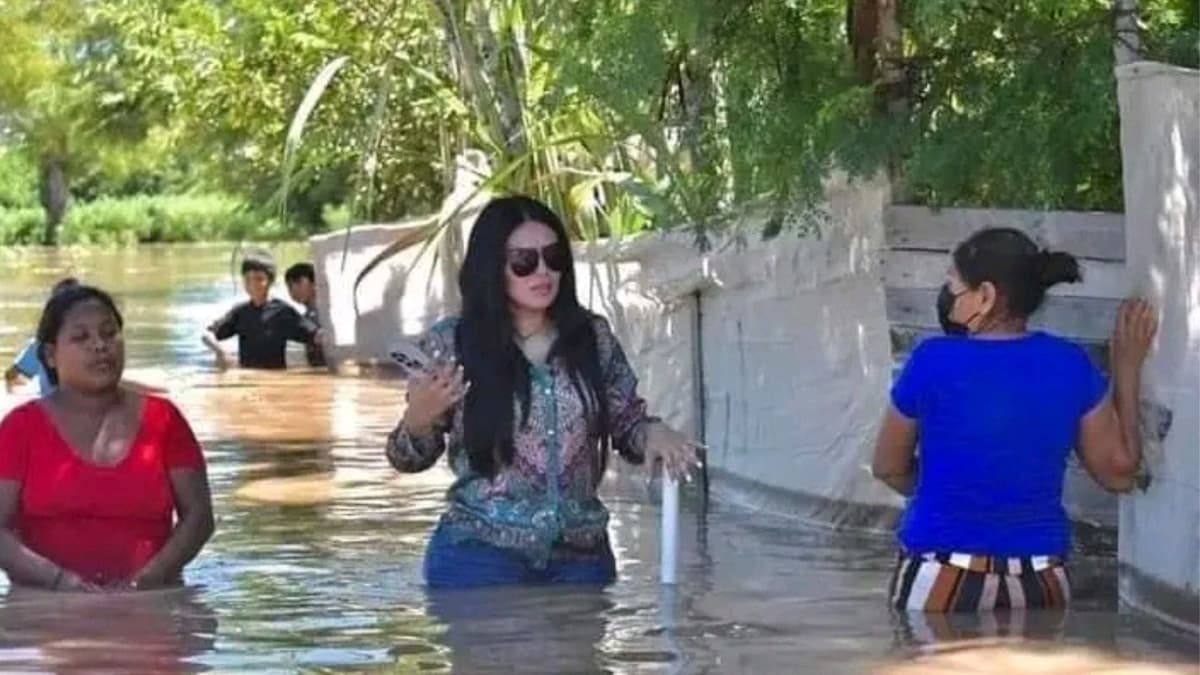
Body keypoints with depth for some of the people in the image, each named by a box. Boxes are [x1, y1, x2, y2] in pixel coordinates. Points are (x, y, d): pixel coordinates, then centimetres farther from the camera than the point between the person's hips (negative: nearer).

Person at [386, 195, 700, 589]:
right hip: (480, 557, -2)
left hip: (580, 556, 2)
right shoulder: (451, 345, -3)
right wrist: (418, 420, -17)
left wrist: (653, 433, -10)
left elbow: (628, 425, 12)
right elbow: (411, 459, 4)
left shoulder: (593, 337, 3)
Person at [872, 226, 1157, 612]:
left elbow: (888, 468, 5)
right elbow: (1119, 471, 9)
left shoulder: (933, 362, -10)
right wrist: (1127, 367, 16)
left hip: (941, 582, -3)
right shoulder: (1070, 366, -3)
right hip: (1039, 585, 3)